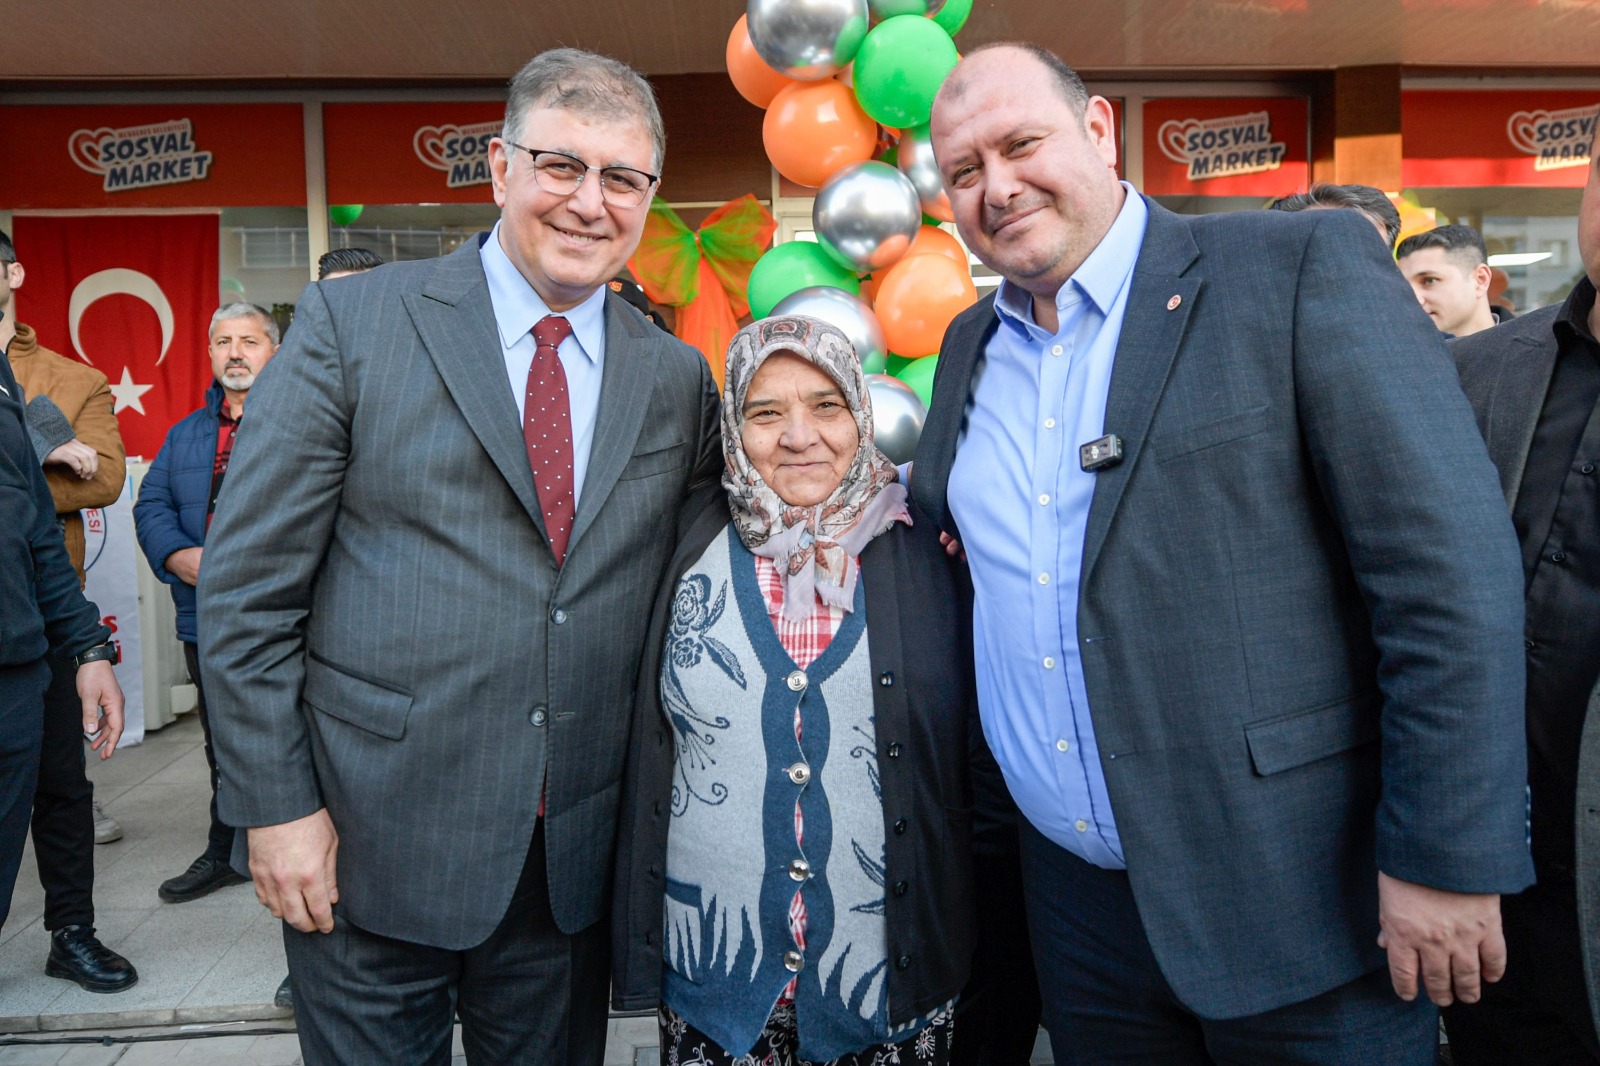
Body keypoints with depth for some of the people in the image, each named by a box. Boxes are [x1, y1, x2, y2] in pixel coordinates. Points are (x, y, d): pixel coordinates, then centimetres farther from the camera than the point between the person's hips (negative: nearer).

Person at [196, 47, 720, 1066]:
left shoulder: (677, 375, 4)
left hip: (574, 858, 3)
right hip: (370, 845, -2)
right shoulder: (350, 321, -6)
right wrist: (278, 804, -8)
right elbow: (248, 581, -6)